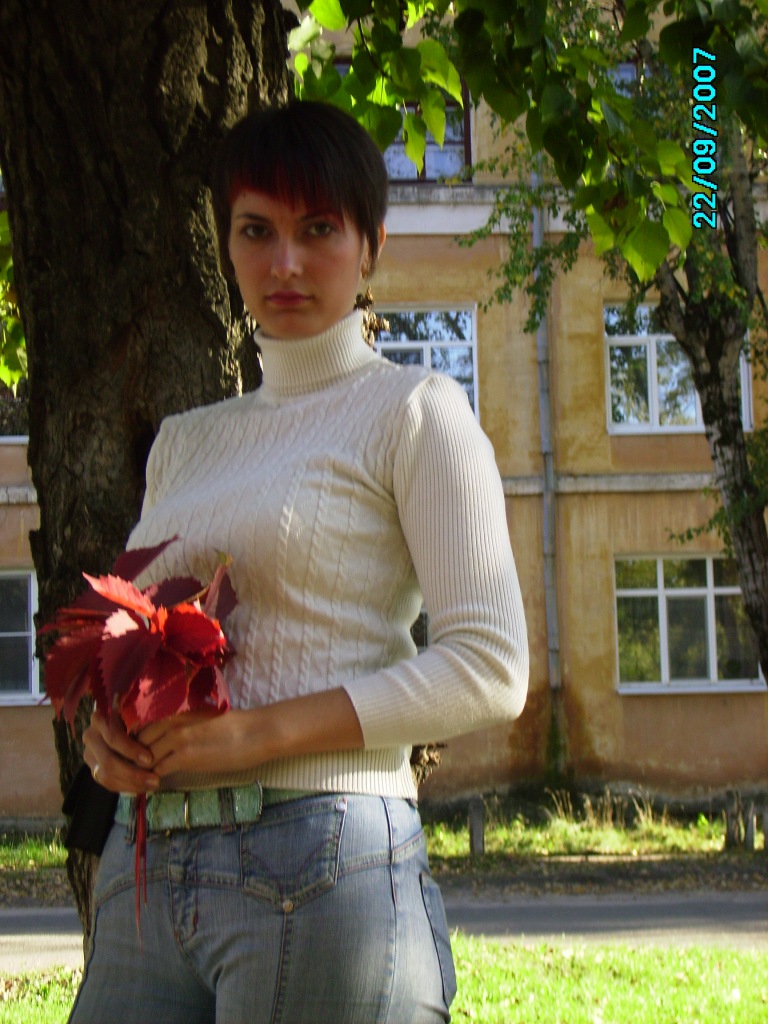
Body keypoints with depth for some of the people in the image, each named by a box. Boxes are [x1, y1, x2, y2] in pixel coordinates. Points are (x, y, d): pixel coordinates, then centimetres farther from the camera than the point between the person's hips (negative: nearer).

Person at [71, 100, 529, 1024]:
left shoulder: (412, 412, 1)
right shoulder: (185, 442, 20)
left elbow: (488, 669, -7)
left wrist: (262, 730, -15)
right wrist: (106, 730, 1)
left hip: (319, 869, -5)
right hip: (146, 868, 5)